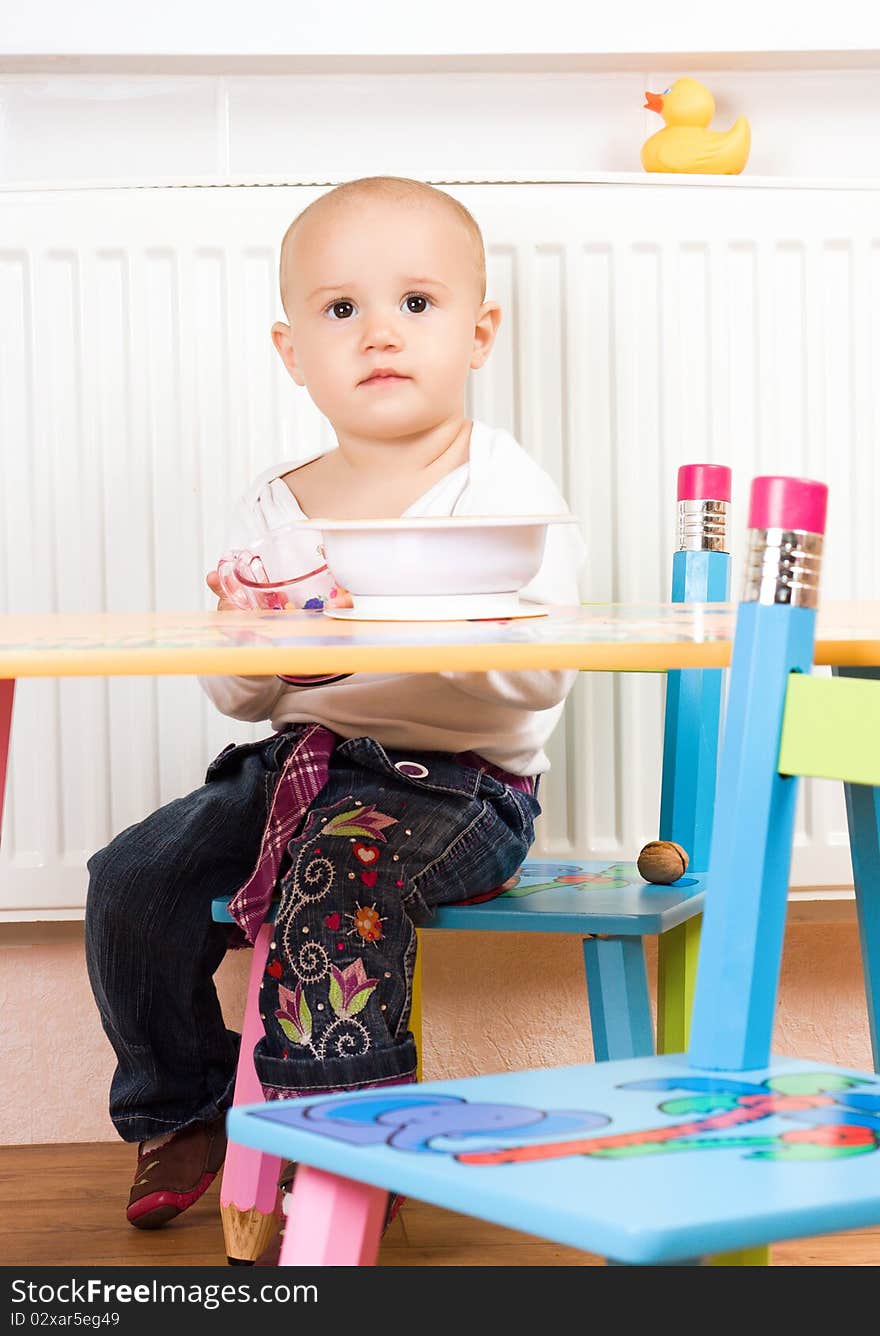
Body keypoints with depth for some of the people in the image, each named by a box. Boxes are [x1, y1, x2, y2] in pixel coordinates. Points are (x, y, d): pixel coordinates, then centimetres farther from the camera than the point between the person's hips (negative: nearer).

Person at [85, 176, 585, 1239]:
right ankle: (184, 1110, 19)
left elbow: (539, 675, -18)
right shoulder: (272, 508, 9)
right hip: (297, 757, 6)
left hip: (457, 780, -6)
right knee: (134, 880, -5)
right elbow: (239, 698, 8)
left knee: (338, 869, -32)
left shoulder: (504, 492, -7)